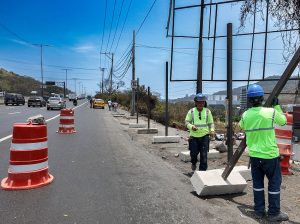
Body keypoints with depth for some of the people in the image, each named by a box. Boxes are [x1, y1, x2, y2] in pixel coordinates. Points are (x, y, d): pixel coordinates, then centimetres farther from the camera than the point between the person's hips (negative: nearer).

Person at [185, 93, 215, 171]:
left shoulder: (207, 111, 2)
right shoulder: (191, 111, -2)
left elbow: (211, 123, 9)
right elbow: (187, 122, 3)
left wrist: (212, 130, -10)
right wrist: (191, 126, -18)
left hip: (204, 136, 0)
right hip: (194, 136, 0)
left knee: (204, 154, -2)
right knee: (193, 153, 6)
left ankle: (202, 169, 13)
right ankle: (193, 163, 38)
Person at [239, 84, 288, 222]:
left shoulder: (245, 115, -3)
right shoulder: (271, 112, -14)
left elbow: (241, 126, 18)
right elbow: (283, 121, 7)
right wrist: (277, 106, 15)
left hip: (254, 155, 4)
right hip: (270, 155, -3)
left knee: (257, 183, 15)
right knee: (274, 183, 11)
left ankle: (259, 211, 24)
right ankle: (274, 213, 20)